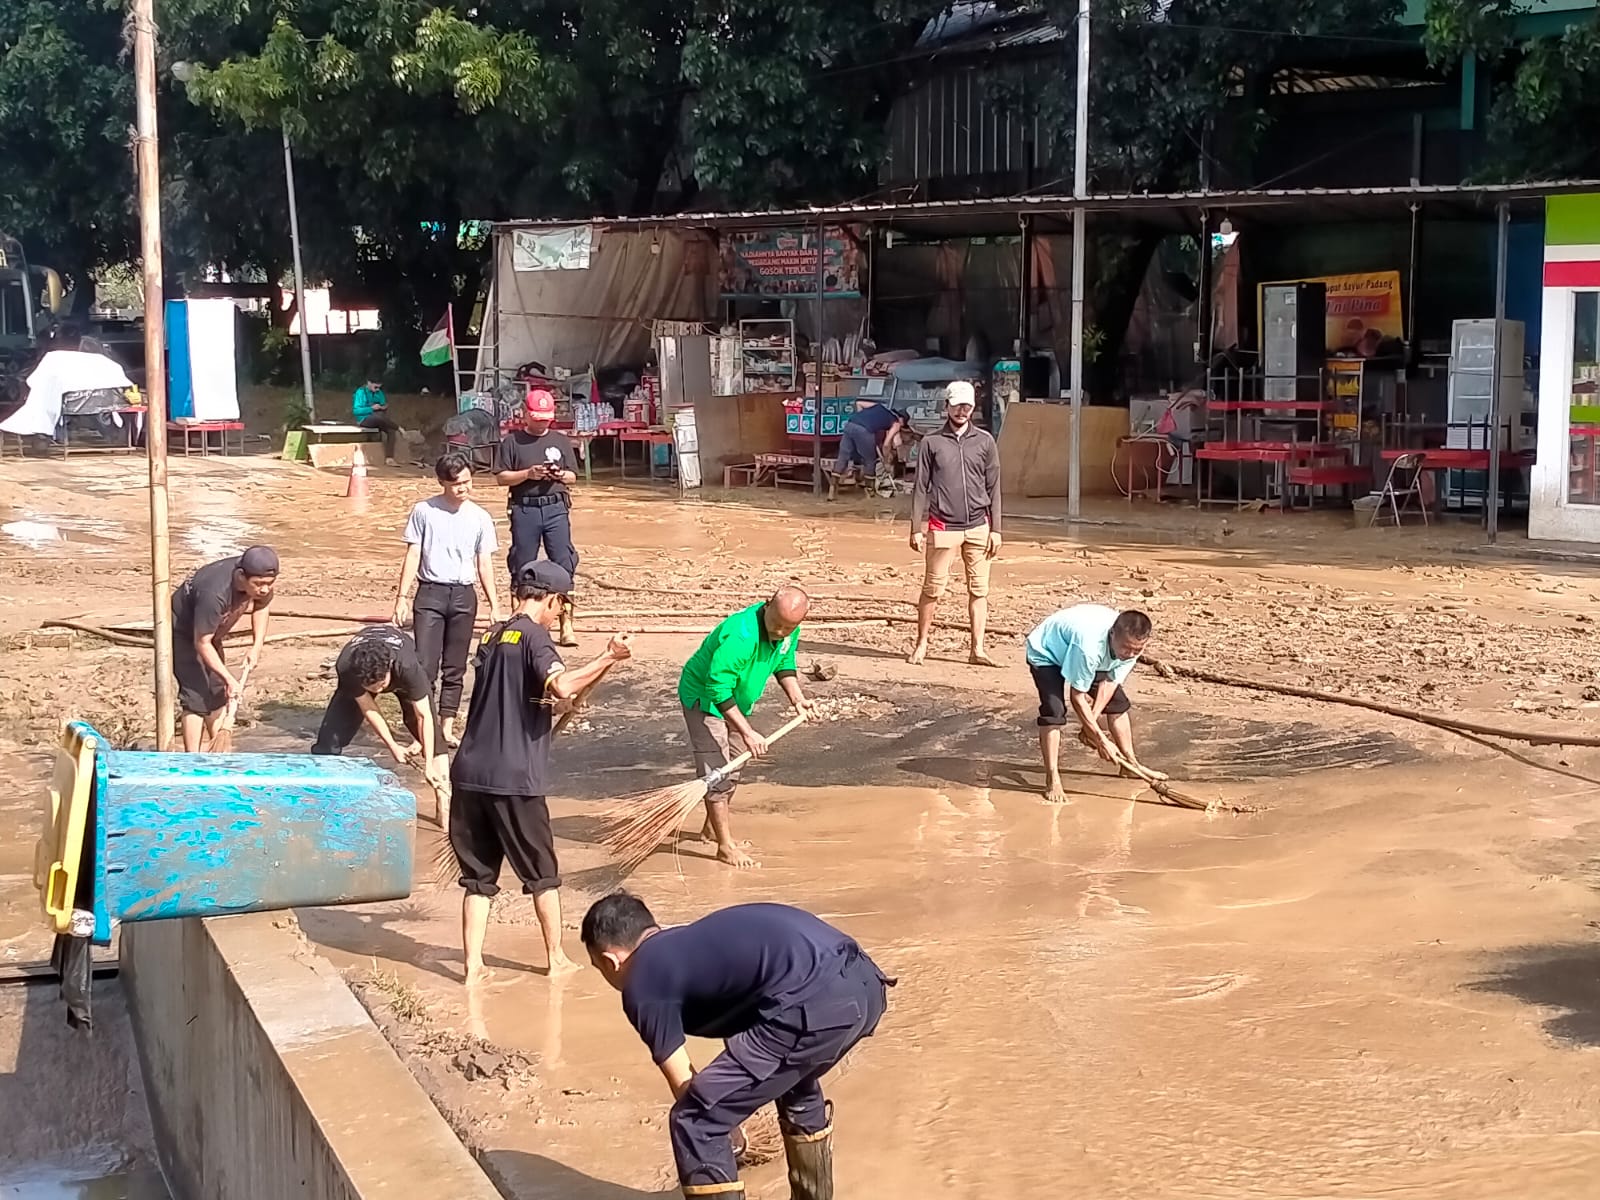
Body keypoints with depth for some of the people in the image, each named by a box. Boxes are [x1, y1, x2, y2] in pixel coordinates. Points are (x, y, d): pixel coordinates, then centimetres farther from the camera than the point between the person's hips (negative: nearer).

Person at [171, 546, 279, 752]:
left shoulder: (260, 581, -22)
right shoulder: (214, 594, -43)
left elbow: (262, 606, 2)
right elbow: (202, 643, -34)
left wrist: (257, 646, -7)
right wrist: (229, 679, -32)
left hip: (208, 631, 8)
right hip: (183, 633, -8)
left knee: (218, 694, 11)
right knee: (196, 696, -14)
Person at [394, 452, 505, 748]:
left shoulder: (480, 518, 4)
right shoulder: (424, 512, -1)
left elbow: (485, 564, 8)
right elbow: (413, 556, 1)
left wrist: (495, 605, 5)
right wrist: (402, 597, -4)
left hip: (463, 595, 2)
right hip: (430, 593, -2)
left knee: (455, 668, 9)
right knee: (425, 665, -8)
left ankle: (447, 726, 18)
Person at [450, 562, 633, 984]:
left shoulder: (492, 637, 15)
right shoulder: (534, 637, -9)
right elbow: (561, 686, -27)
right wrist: (609, 657, -23)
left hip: (470, 773, 6)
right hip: (514, 779, -6)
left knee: (478, 874, 11)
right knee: (542, 874, 10)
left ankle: (473, 965, 6)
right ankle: (557, 958, 20)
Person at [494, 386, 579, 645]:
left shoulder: (561, 441, 13)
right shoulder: (512, 441, 5)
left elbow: (573, 476, 15)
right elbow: (501, 477, 1)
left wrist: (561, 475, -7)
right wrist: (528, 473, -13)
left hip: (556, 509, 1)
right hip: (524, 509, -1)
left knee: (564, 566, -7)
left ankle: (566, 626, -7)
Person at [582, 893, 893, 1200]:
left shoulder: (643, 986, 10)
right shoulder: (692, 941, 34)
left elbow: (683, 1085, 15)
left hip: (815, 1003, -9)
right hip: (863, 981, 9)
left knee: (695, 1124, 2)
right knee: (796, 1085, 39)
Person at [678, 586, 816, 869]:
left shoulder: (790, 631, -13)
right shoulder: (740, 636, -39)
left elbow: (784, 663, 8)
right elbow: (718, 691, -37)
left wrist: (796, 697, -7)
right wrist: (747, 732, -37)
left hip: (736, 700, 9)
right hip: (704, 699, -9)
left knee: (731, 770, 19)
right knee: (717, 772, -10)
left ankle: (713, 828, 37)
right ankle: (726, 846, -4)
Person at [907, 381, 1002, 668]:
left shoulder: (985, 442, 7)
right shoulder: (932, 443, 4)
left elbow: (993, 488, 8)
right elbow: (920, 488, 4)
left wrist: (995, 529, 3)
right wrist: (917, 528, -2)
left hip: (978, 526, 2)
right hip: (943, 527, -2)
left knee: (979, 589, 3)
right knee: (933, 588, 0)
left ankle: (977, 649, 8)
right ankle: (921, 644, 12)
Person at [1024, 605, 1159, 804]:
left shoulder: (1131, 645, -26)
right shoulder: (1089, 645, -46)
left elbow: (1110, 681, -15)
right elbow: (1077, 697, -35)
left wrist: (1092, 721, -23)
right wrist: (1101, 741, -31)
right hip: (1045, 652, -7)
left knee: (1118, 701, 7)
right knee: (1054, 710, -25)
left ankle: (1131, 764, 23)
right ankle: (1052, 780, -20)